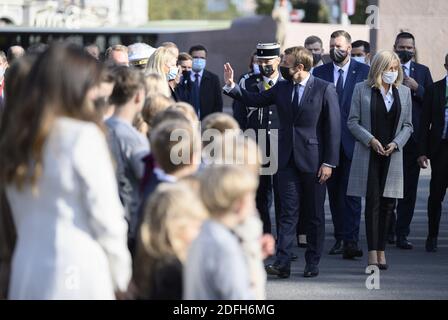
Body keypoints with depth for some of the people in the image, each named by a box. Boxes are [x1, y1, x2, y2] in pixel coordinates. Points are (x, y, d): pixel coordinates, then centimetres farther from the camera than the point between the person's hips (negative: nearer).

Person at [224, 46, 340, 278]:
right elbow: (253, 100, 16)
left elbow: (333, 128, -7)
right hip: (288, 160, 4)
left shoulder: (325, 89, -7)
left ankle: (312, 263, 16)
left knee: (315, 214, 7)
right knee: (288, 212, -2)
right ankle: (282, 263, -7)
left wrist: (329, 162, -11)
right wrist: (231, 86, 1)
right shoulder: (281, 88, 8)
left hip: (313, 161, -3)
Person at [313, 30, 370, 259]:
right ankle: (340, 238, 17)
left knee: (351, 193, -8)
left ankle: (351, 241, -12)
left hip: (354, 142, -3)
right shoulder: (319, 73, 9)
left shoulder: (364, 72, 1)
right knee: (334, 192, 9)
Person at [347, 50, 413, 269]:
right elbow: (352, 122, 0)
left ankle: (381, 251, 11)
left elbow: (407, 125, 11)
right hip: (368, 154, -3)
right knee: (373, 202, -6)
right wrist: (370, 140, -12)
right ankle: (372, 253, -6)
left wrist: (396, 143, -6)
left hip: (392, 155, 3)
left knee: (388, 203, 3)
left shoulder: (404, 92, 9)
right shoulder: (362, 90, 1)